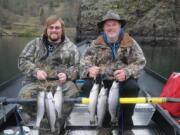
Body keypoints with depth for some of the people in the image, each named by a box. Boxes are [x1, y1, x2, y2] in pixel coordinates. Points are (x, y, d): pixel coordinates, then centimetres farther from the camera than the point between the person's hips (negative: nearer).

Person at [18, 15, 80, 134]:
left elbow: (77, 66, 8)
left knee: (72, 92, -33)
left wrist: (67, 74, -14)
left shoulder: (71, 47, 13)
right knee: (25, 95, -30)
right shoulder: (35, 43, 16)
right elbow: (23, 61, 9)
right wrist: (35, 71, -11)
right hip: (36, 81, 1)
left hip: (61, 81, 0)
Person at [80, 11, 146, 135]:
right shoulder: (97, 43, 7)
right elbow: (85, 61, -1)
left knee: (133, 87, -32)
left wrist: (127, 72, -25)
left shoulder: (130, 43, 5)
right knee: (88, 86, -27)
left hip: (123, 80, -1)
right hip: (102, 80, 1)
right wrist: (89, 70, -26)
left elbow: (140, 62, -4)